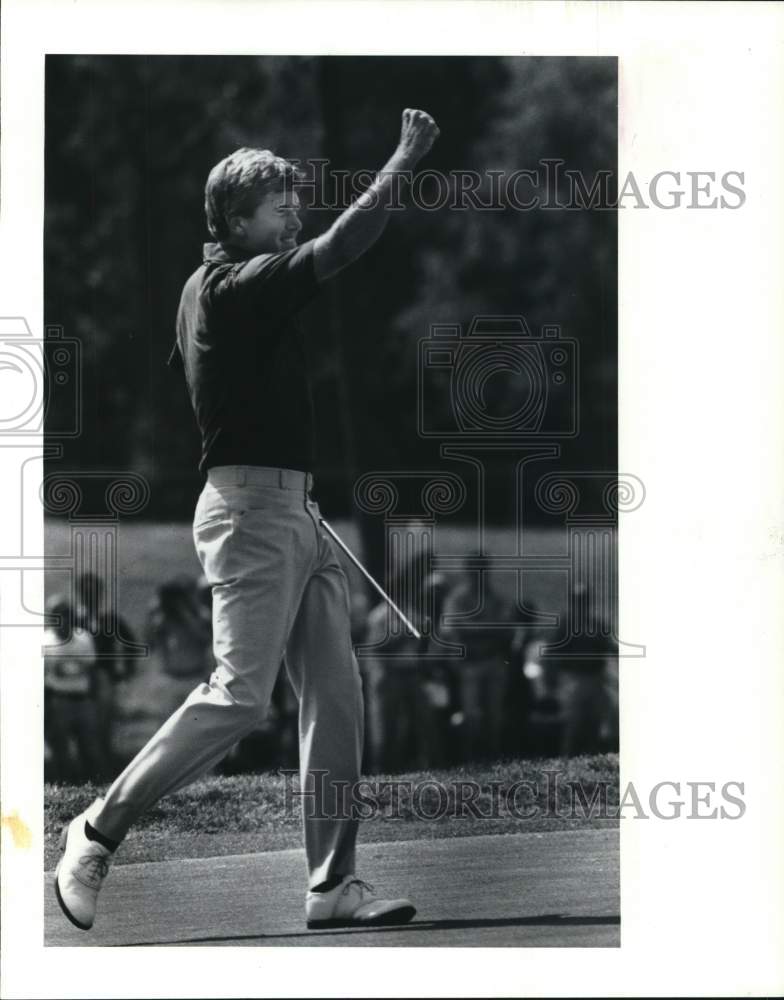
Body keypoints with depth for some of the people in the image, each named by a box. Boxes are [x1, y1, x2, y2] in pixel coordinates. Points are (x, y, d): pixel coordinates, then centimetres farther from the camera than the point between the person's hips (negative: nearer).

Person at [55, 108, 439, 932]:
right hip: (252, 507, -10)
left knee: (335, 700, 2)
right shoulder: (238, 285, -13)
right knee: (240, 695, -13)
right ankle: (98, 831, 0)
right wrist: (405, 161, -18)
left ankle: (332, 885, 2)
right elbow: (341, 247, -23)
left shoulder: (206, 288, 16)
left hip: (295, 513, 10)